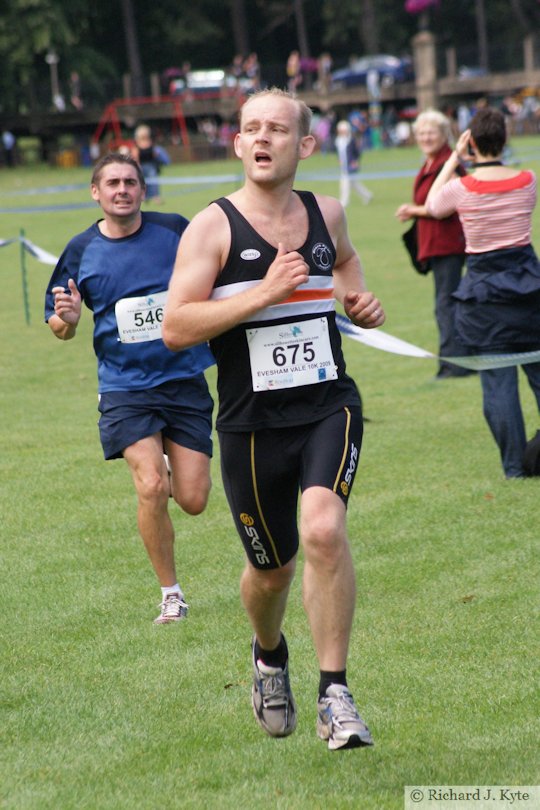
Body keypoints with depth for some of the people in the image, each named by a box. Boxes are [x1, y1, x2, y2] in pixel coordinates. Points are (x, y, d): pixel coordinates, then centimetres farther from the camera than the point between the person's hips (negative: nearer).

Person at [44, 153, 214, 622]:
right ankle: (171, 595, -1)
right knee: (150, 487, -18)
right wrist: (67, 319, -14)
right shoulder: (81, 251, -1)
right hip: (125, 388, -1)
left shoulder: (175, 231, -3)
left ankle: (171, 473, 36)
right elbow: (59, 327, 9)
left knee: (193, 501, -2)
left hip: (185, 380, 1)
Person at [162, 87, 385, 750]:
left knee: (324, 530, -24)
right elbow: (175, 328, -17)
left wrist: (357, 298, 11)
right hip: (251, 423, -1)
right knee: (271, 568, 12)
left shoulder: (325, 214, 6)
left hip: (329, 406, 1)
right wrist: (265, 292, -23)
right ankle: (269, 657, 47)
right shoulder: (213, 227, -8)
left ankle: (334, 696, -15)